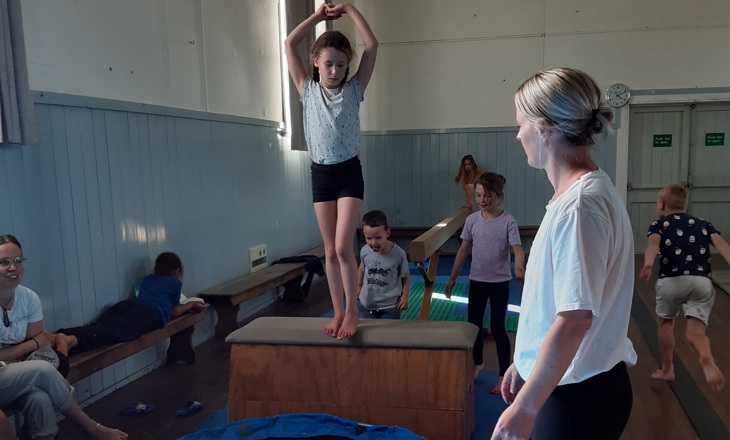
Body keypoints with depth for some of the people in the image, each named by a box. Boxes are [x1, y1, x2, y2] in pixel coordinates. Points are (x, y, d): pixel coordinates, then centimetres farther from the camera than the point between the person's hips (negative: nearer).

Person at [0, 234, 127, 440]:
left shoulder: (29, 297, -4)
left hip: (18, 377, 4)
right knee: (42, 369, -30)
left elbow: (35, 346, -2)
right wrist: (35, 343, -13)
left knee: (40, 399, -31)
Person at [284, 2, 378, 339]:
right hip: (320, 174, 3)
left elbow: (372, 45, -3)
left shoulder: (354, 90, 2)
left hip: (349, 173, -2)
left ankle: (352, 311, 4)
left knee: (343, 245, -11)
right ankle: (338, 312, 16)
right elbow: (290, 44, 4)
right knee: (330, 251, 7)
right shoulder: (308, 90, 6)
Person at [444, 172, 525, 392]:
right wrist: (452, 279, 7)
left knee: (497, 327, 0)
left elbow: (517, 249, -22)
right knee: (473, 324, 14)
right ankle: (478, 363, 38)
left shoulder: (508, 221, -12)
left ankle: (504, 375, 15)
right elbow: (464, 250, 5)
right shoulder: (472, 220, -1)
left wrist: (519, 268, -44)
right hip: (476, 280, 4)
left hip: (499, 282, -4)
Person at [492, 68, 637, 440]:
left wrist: (524, 408, -22)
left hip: (578, 395, -9)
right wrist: (525, 364, 17)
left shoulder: (578, 205, -23)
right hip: (571, 384, 9)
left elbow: (575, 318, -27)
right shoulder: (579, 192, 7)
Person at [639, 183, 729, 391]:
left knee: (666, 323, 23)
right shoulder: (703, 224, 23)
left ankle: (667, 370, 33)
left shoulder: (659, 225, 13)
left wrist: (648, 264, -30)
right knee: (695, 331, 0)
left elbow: (653, 244, -11)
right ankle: (707, 360, -33)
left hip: (671, 280, -2)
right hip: (702, 281, 2)